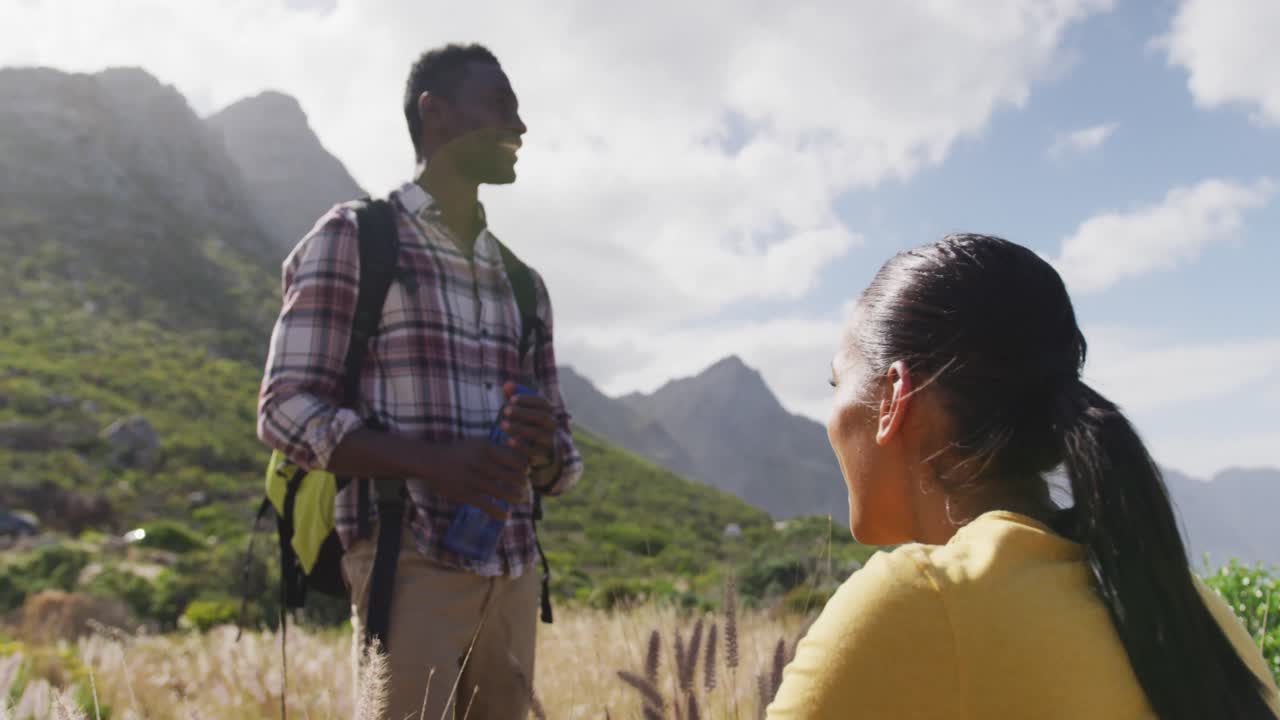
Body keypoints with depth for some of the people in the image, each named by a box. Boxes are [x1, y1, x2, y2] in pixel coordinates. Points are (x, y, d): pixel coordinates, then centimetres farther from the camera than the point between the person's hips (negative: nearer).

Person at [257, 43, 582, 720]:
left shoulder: (523, 284, 17)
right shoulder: (350, 239, 0)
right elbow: (287, 410, -7)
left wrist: (541, 445, -8)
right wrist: (432, 461, -22)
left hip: (512, 579, 6)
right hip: (408, 571, -6)